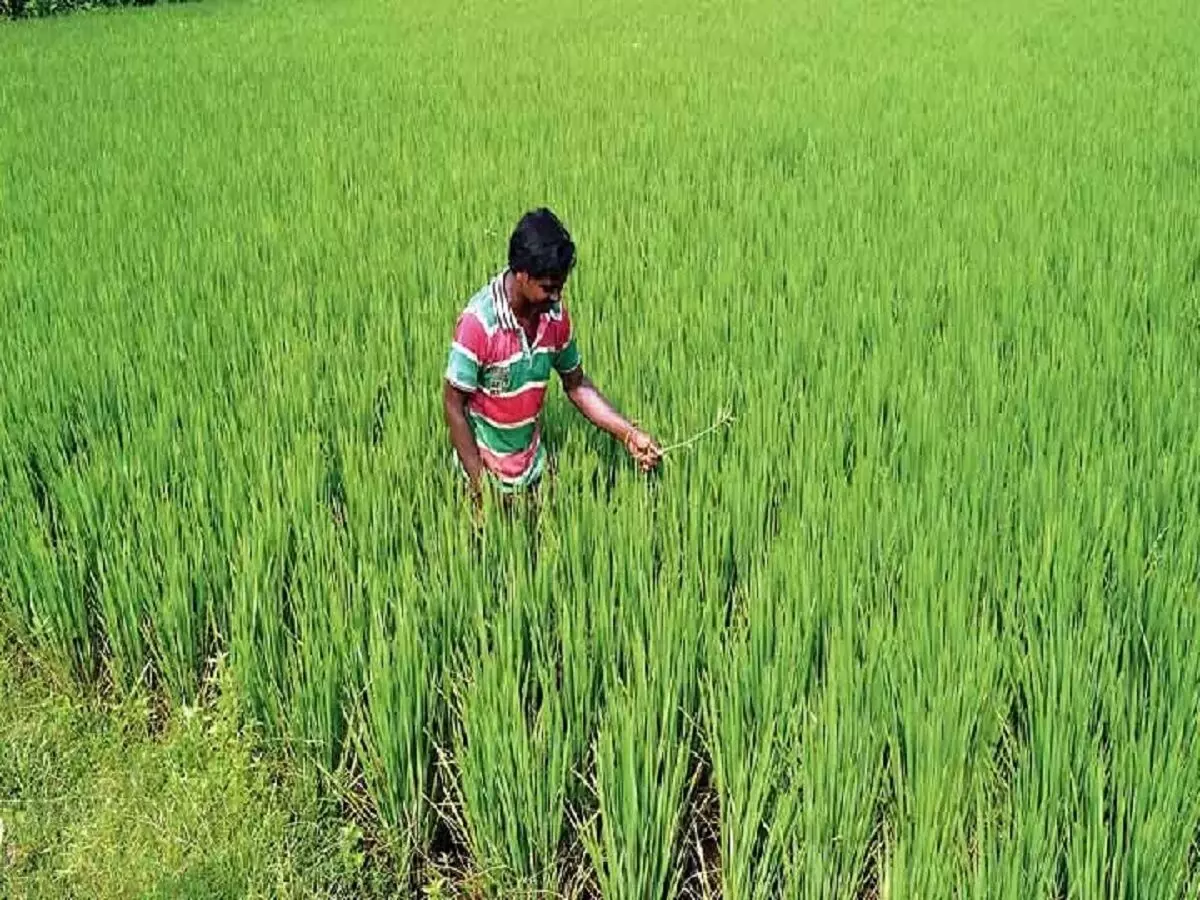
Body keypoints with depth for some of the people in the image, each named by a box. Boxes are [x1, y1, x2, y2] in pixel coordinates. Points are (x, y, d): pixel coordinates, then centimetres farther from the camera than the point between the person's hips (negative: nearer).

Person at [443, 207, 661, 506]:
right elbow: (454, 404, -19)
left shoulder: (556, 314, -9)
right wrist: (480, 488, -19)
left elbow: (576, 384, 3)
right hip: (485, 469, -5)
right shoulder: (478, 322, -26)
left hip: (533, 468, 5)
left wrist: (629, 433, -8)